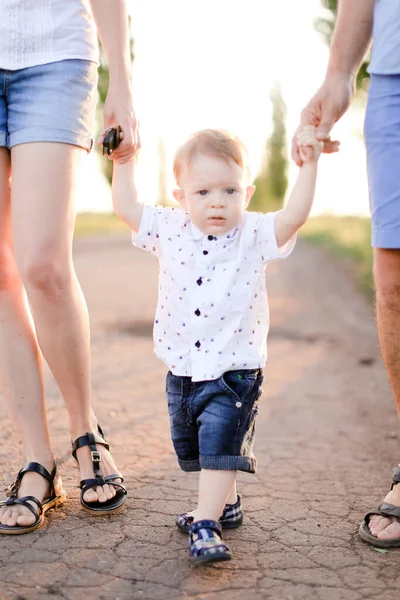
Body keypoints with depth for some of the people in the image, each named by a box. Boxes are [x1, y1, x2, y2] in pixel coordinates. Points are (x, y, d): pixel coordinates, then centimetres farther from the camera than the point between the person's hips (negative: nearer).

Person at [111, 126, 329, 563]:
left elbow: (294, 216, -21)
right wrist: (125, 159, 1)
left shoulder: (254, 235, -7)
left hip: (233, 373, -4)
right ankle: (225, 503, 40)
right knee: (192, 448, 19)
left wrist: (308, 164, -23)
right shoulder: (170, 231, 0)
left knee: (219, 447, -13)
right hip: (182, 372, 5)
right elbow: (125, 207, 3)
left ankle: (206, 525, -5)